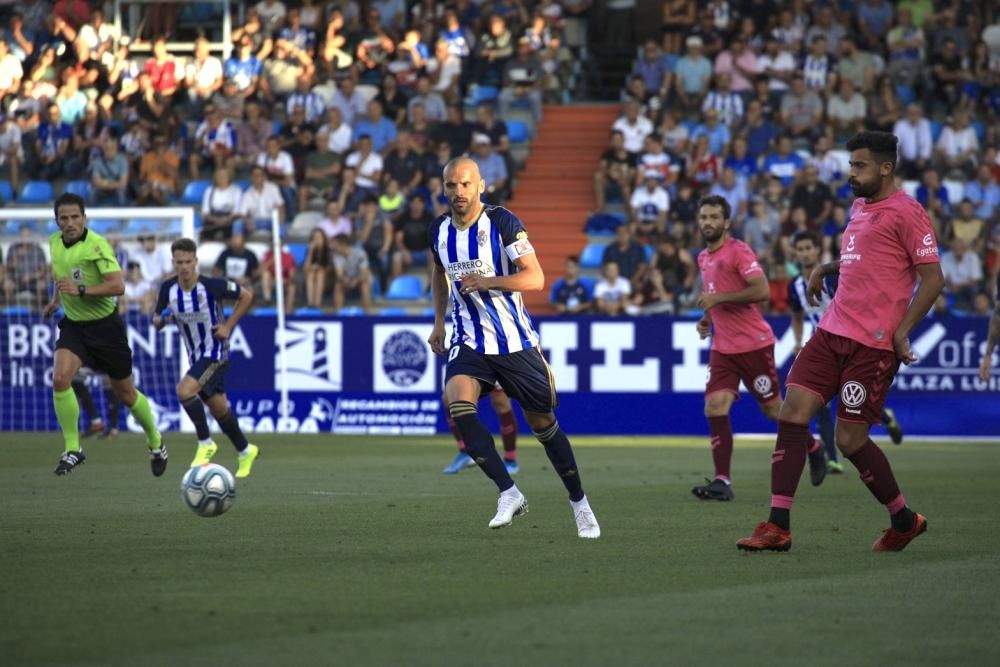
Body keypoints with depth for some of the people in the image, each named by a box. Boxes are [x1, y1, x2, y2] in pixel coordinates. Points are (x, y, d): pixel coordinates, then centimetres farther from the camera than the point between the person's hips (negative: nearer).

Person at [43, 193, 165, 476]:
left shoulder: (97, 245, -21)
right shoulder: (54, 243, 0)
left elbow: (118, 286, -28)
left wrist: (80, 290, -34)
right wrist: (56, 299, 19)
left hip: (105, 325, -4)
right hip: (73, 325, 4)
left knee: (125, 393, 8)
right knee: (60, 379, -21)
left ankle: (156, 443, 33)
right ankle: (72, 449, -10)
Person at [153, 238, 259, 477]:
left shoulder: (212, 286, -19)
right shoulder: (168, 289, -6)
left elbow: (246, 296, -6)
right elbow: (156, 321, 7)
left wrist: (228, 326, -11)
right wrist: (162, 319, -18)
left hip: (215, 353, -6)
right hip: (196, 356, 6)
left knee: (184, 390, -26)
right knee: (219, 409, 16)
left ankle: (205, 443, -8)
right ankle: (245, 451, 37)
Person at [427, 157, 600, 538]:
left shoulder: (502, 223, -14)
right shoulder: (439, 231, 2)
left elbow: (535, 278, -21)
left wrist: (487, 281, -33)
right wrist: (438, 321, 20)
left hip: (515, 341, -3)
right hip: (469, 342, 3)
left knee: (543, 424, 6)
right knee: (458, 404, -25)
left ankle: (579, 503, 26)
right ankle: (509, 493, -20)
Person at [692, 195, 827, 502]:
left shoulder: (738, 251, -12)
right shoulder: (703, 258, 13)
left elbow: (762, 290, -23)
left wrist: (718, 298, -22)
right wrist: (707, 319, 14)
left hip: (754, 344, -6)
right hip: (723, 347, 6)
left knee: (772, 408, 5)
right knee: (715, 406, -11)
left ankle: (813, 450, 31)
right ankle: (722, 481, -12)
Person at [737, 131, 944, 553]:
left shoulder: (906, 213, -9)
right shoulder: (860, 207, 17)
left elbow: (933, 278, -12)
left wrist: (902, 331, -17)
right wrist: (826, 269, 20)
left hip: (873, 343, -8)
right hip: (832, 331, 8)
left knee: (851, 440, -5)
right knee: (792, 413, -5)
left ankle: (904, 519, 18)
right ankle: (778, 526, -4)